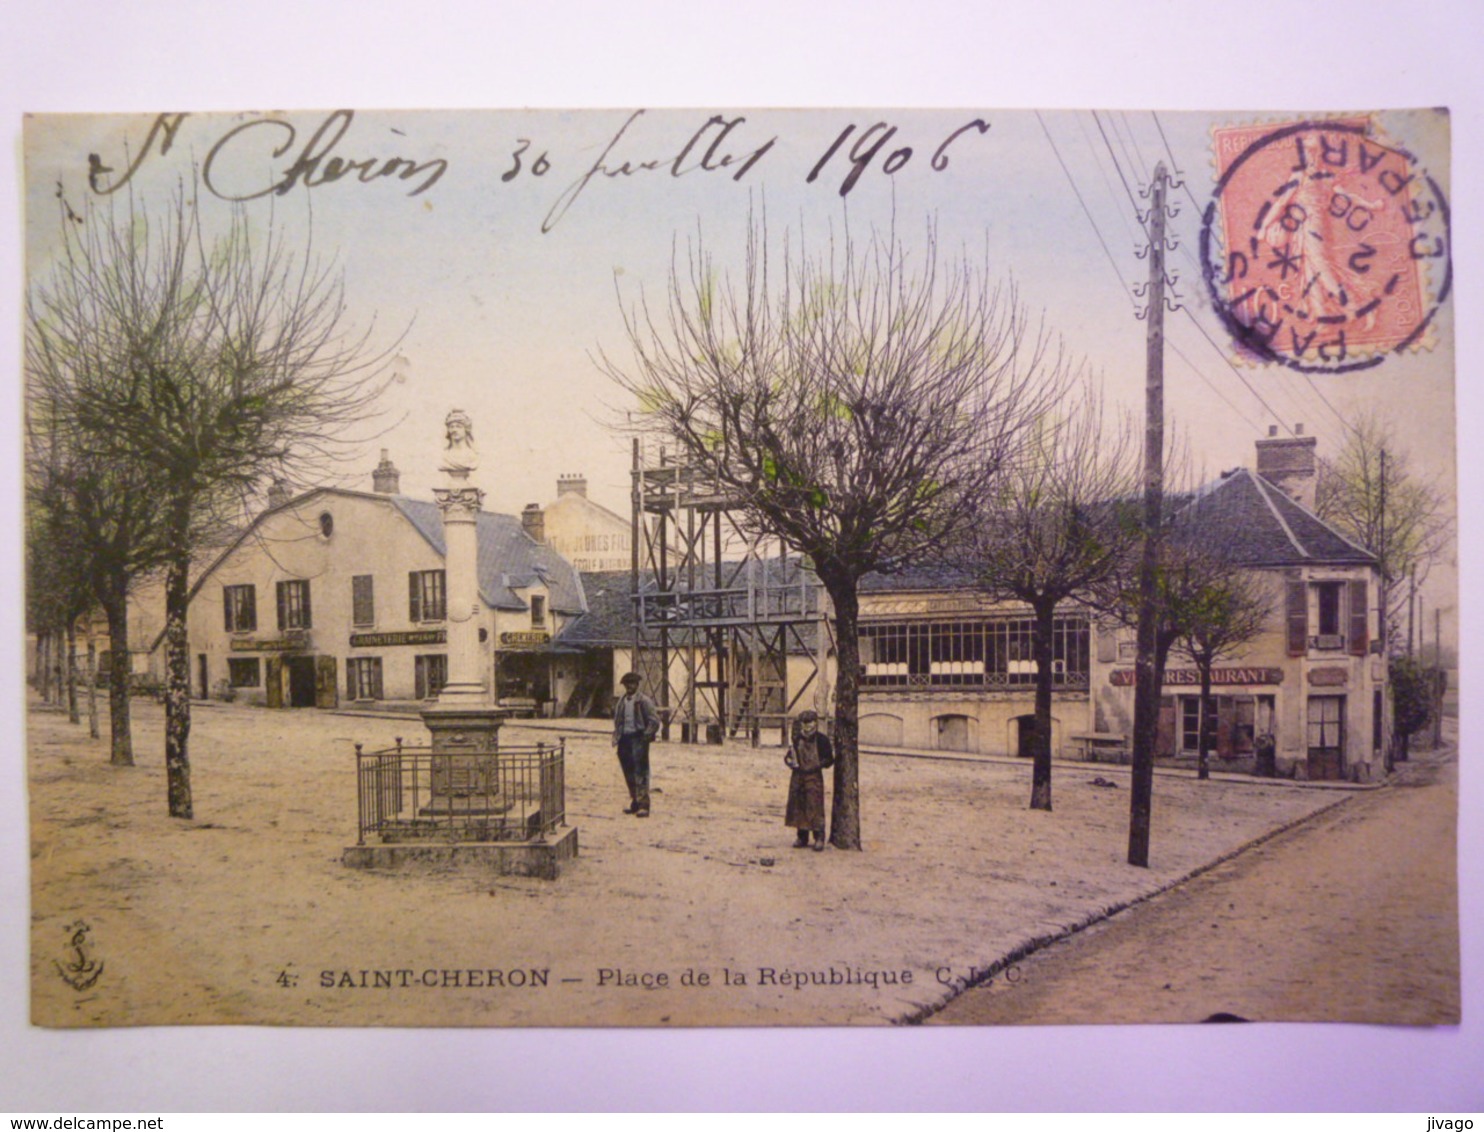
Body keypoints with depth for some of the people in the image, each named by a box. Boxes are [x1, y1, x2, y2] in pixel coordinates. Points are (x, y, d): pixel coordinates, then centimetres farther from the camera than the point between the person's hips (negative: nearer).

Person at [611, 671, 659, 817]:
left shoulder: (644, 701, -6)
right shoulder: (621, 701, 14)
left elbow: (654, 720, -7)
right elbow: (617, 720, 24)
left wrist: (646, 735, -12)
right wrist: (617, 736, 13)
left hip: (638, 738, -7)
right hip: (624, 739, 7)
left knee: (640, 773, -9)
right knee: (629, 773, 12)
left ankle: (643, 805, -10)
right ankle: (634, 802, 22)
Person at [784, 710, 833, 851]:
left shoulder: (822, 740, -3)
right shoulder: (797, 740, 8)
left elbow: (830, 759, -1)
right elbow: (790, 755, 16)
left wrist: (820, 764, -18)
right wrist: (789, 760, -6)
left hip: (814, 777, -4)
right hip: (798, 777, 4)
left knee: (815, 808, -8)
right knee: (799, 807, 8)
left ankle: (819, 839, -2)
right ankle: (802, 838, 19)